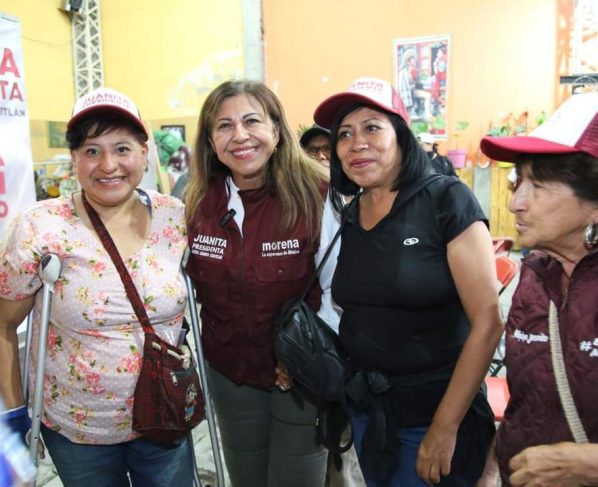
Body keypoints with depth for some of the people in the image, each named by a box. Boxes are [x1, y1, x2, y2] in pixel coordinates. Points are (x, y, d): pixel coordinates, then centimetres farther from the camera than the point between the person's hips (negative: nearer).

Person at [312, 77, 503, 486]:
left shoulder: (446, 200, -15)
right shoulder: (345, 217, 1)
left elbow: (487, 322, -16)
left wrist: (445, 427, -14)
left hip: (435, 414, -5)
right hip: (365, 411, 5)